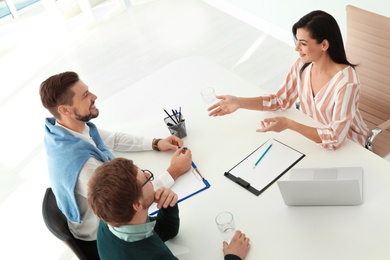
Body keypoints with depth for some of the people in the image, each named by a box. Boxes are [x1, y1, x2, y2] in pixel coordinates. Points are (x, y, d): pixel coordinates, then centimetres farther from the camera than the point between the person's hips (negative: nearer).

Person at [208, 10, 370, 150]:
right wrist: (239, 102, -13)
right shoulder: (302, 65, -11)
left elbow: (335, 138, -31)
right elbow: (281, 100, -2)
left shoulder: (345, 82, -31)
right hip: (312, 133, 5)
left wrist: (289, 124, -37)